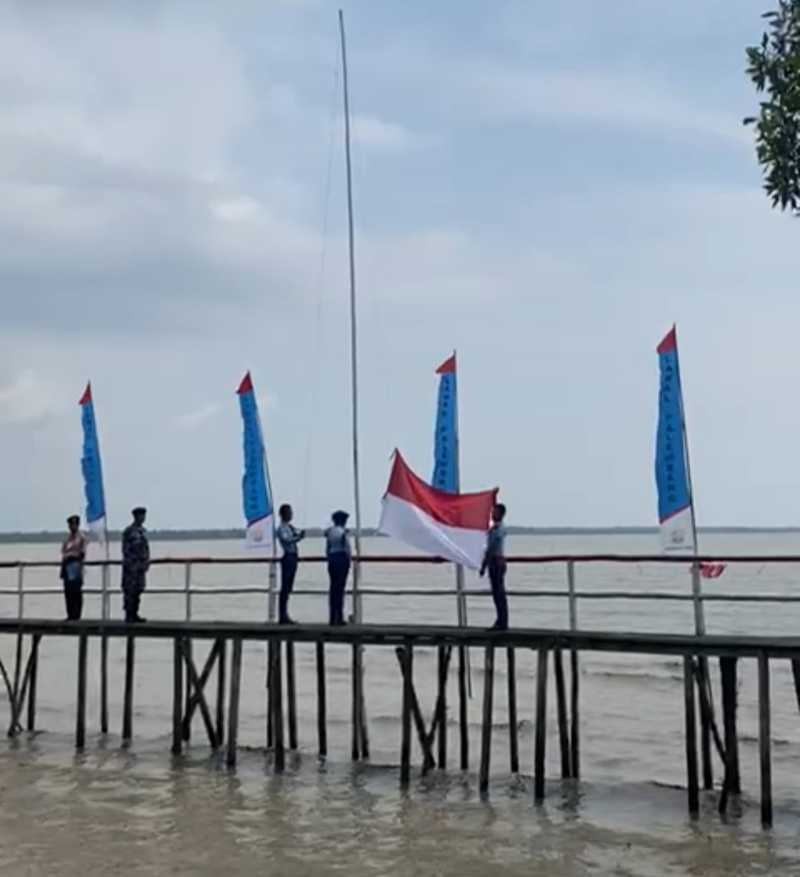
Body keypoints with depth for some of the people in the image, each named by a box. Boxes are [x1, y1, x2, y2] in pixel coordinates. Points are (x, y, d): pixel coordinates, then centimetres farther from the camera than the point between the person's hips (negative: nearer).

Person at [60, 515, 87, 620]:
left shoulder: (81, 537, -1)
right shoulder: (68, 537, 19)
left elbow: (82, 553, -6)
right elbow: (64, 552, 20)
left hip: (75, 564, -7)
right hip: (67, 565, 7)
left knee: (76, 591, -8)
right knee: (68, 591, 6)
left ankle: (76, 615, -7)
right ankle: (70, 615, 10)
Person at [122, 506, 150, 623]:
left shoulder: (143, 530, 14)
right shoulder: (129, 530, -9)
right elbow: (125, 549, -12)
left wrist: (147, 562, 11)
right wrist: (129, 564, -17)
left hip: (141, 565, 8)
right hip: (131, 565, -8)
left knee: (138, 590, 9)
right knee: (129, 591, -5)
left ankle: (134, 614, 15)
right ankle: (128, 615, -2)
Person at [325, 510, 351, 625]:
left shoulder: (329, 532, 9)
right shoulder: (343, 532, -10)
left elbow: (327, 549, 12)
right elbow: (347, 549, -13)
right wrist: (349, 560, -3)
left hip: (332, 559, 6)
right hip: (342, 559, -6)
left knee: (333, 587, 10)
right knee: (340, 587, -4)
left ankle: (332, 617, 10)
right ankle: (339, 617, -4)